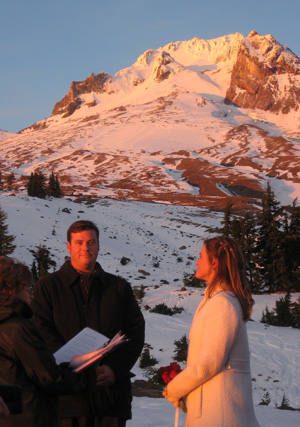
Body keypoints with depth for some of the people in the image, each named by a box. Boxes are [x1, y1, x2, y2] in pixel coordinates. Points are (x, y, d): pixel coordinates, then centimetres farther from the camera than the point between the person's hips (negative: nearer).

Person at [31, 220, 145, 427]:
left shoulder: (120, 287, 15)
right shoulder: (48, 286, 7)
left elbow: (136, 332, 8)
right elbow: (43, 333, -3)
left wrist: (115, 368, -8)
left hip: (112, 391, 2)